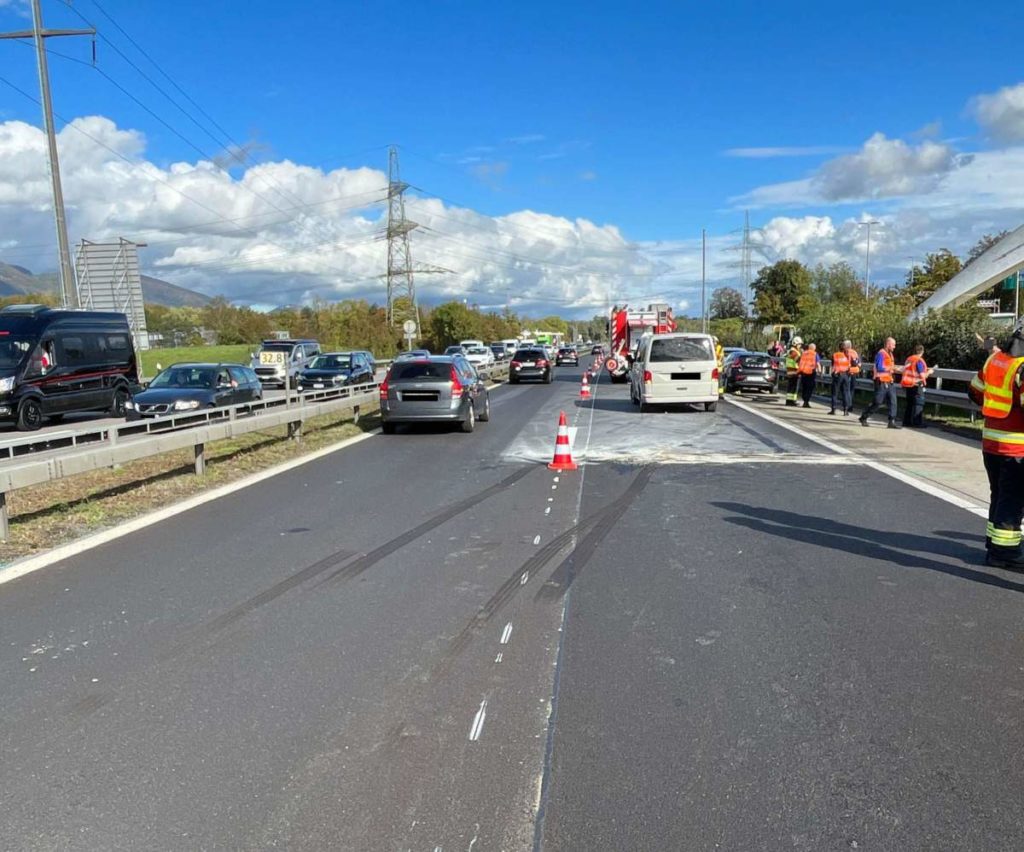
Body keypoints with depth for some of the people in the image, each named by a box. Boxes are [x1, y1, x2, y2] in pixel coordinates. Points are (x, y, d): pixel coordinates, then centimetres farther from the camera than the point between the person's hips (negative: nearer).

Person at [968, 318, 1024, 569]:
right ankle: (1003, 551, 6)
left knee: (999, 495, 20)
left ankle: (995, 540, 29)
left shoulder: (995, 359, 6)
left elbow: (975, 391, 15)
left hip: (990, 441, 8)